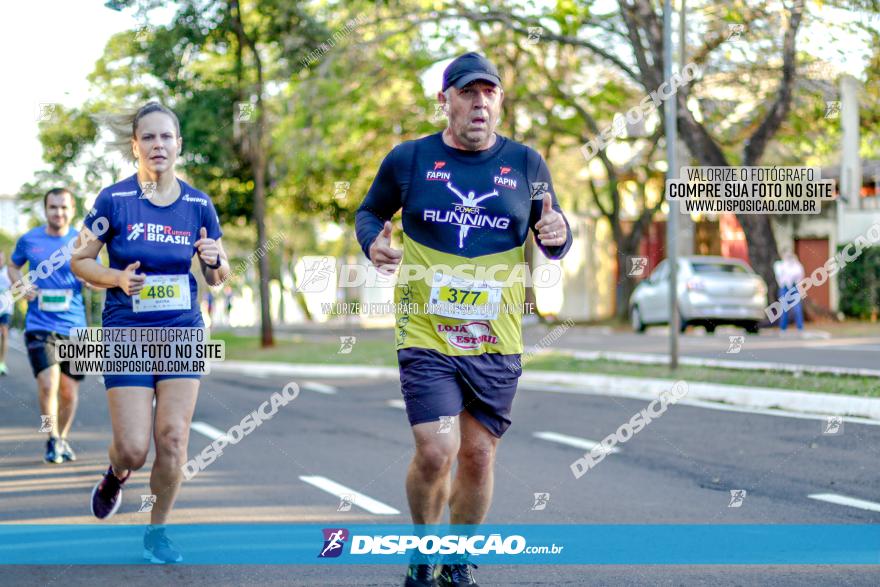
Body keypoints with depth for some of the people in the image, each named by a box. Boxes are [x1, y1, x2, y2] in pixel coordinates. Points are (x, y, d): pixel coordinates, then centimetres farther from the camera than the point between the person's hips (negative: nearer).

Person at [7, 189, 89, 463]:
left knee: (69, 391, 9)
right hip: (40, 325, -1)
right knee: (48, 384, -17)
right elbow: (13, 266, 19)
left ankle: (63, 438, 33)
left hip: (74, 326, 1)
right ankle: (52, 440, 2)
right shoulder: (29, 240, 2)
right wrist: (21, 284, -2)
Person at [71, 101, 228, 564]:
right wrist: (117, 278, -17)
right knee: (134, 448, -8)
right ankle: (115, 475, 30)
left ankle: (157, 531, 14)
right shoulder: (114, 200, -5)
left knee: (173, 439, -6)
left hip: (182, 332, 2)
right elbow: (79, 261, 1)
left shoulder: (198, 205, 3)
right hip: (127, 331, -2)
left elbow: (217, 278, 11)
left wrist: (216, 261, -12)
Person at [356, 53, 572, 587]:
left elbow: (552, 241, 11)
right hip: (425, 336, -2)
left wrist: (557, 236, -13)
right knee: (436, 451, -13)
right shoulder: (409, 159, -1)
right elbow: (370, 212, 14)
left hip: (496, 341, 2)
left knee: (478, 456, 6)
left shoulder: (526, 163, 3)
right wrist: (372, 243, -7)